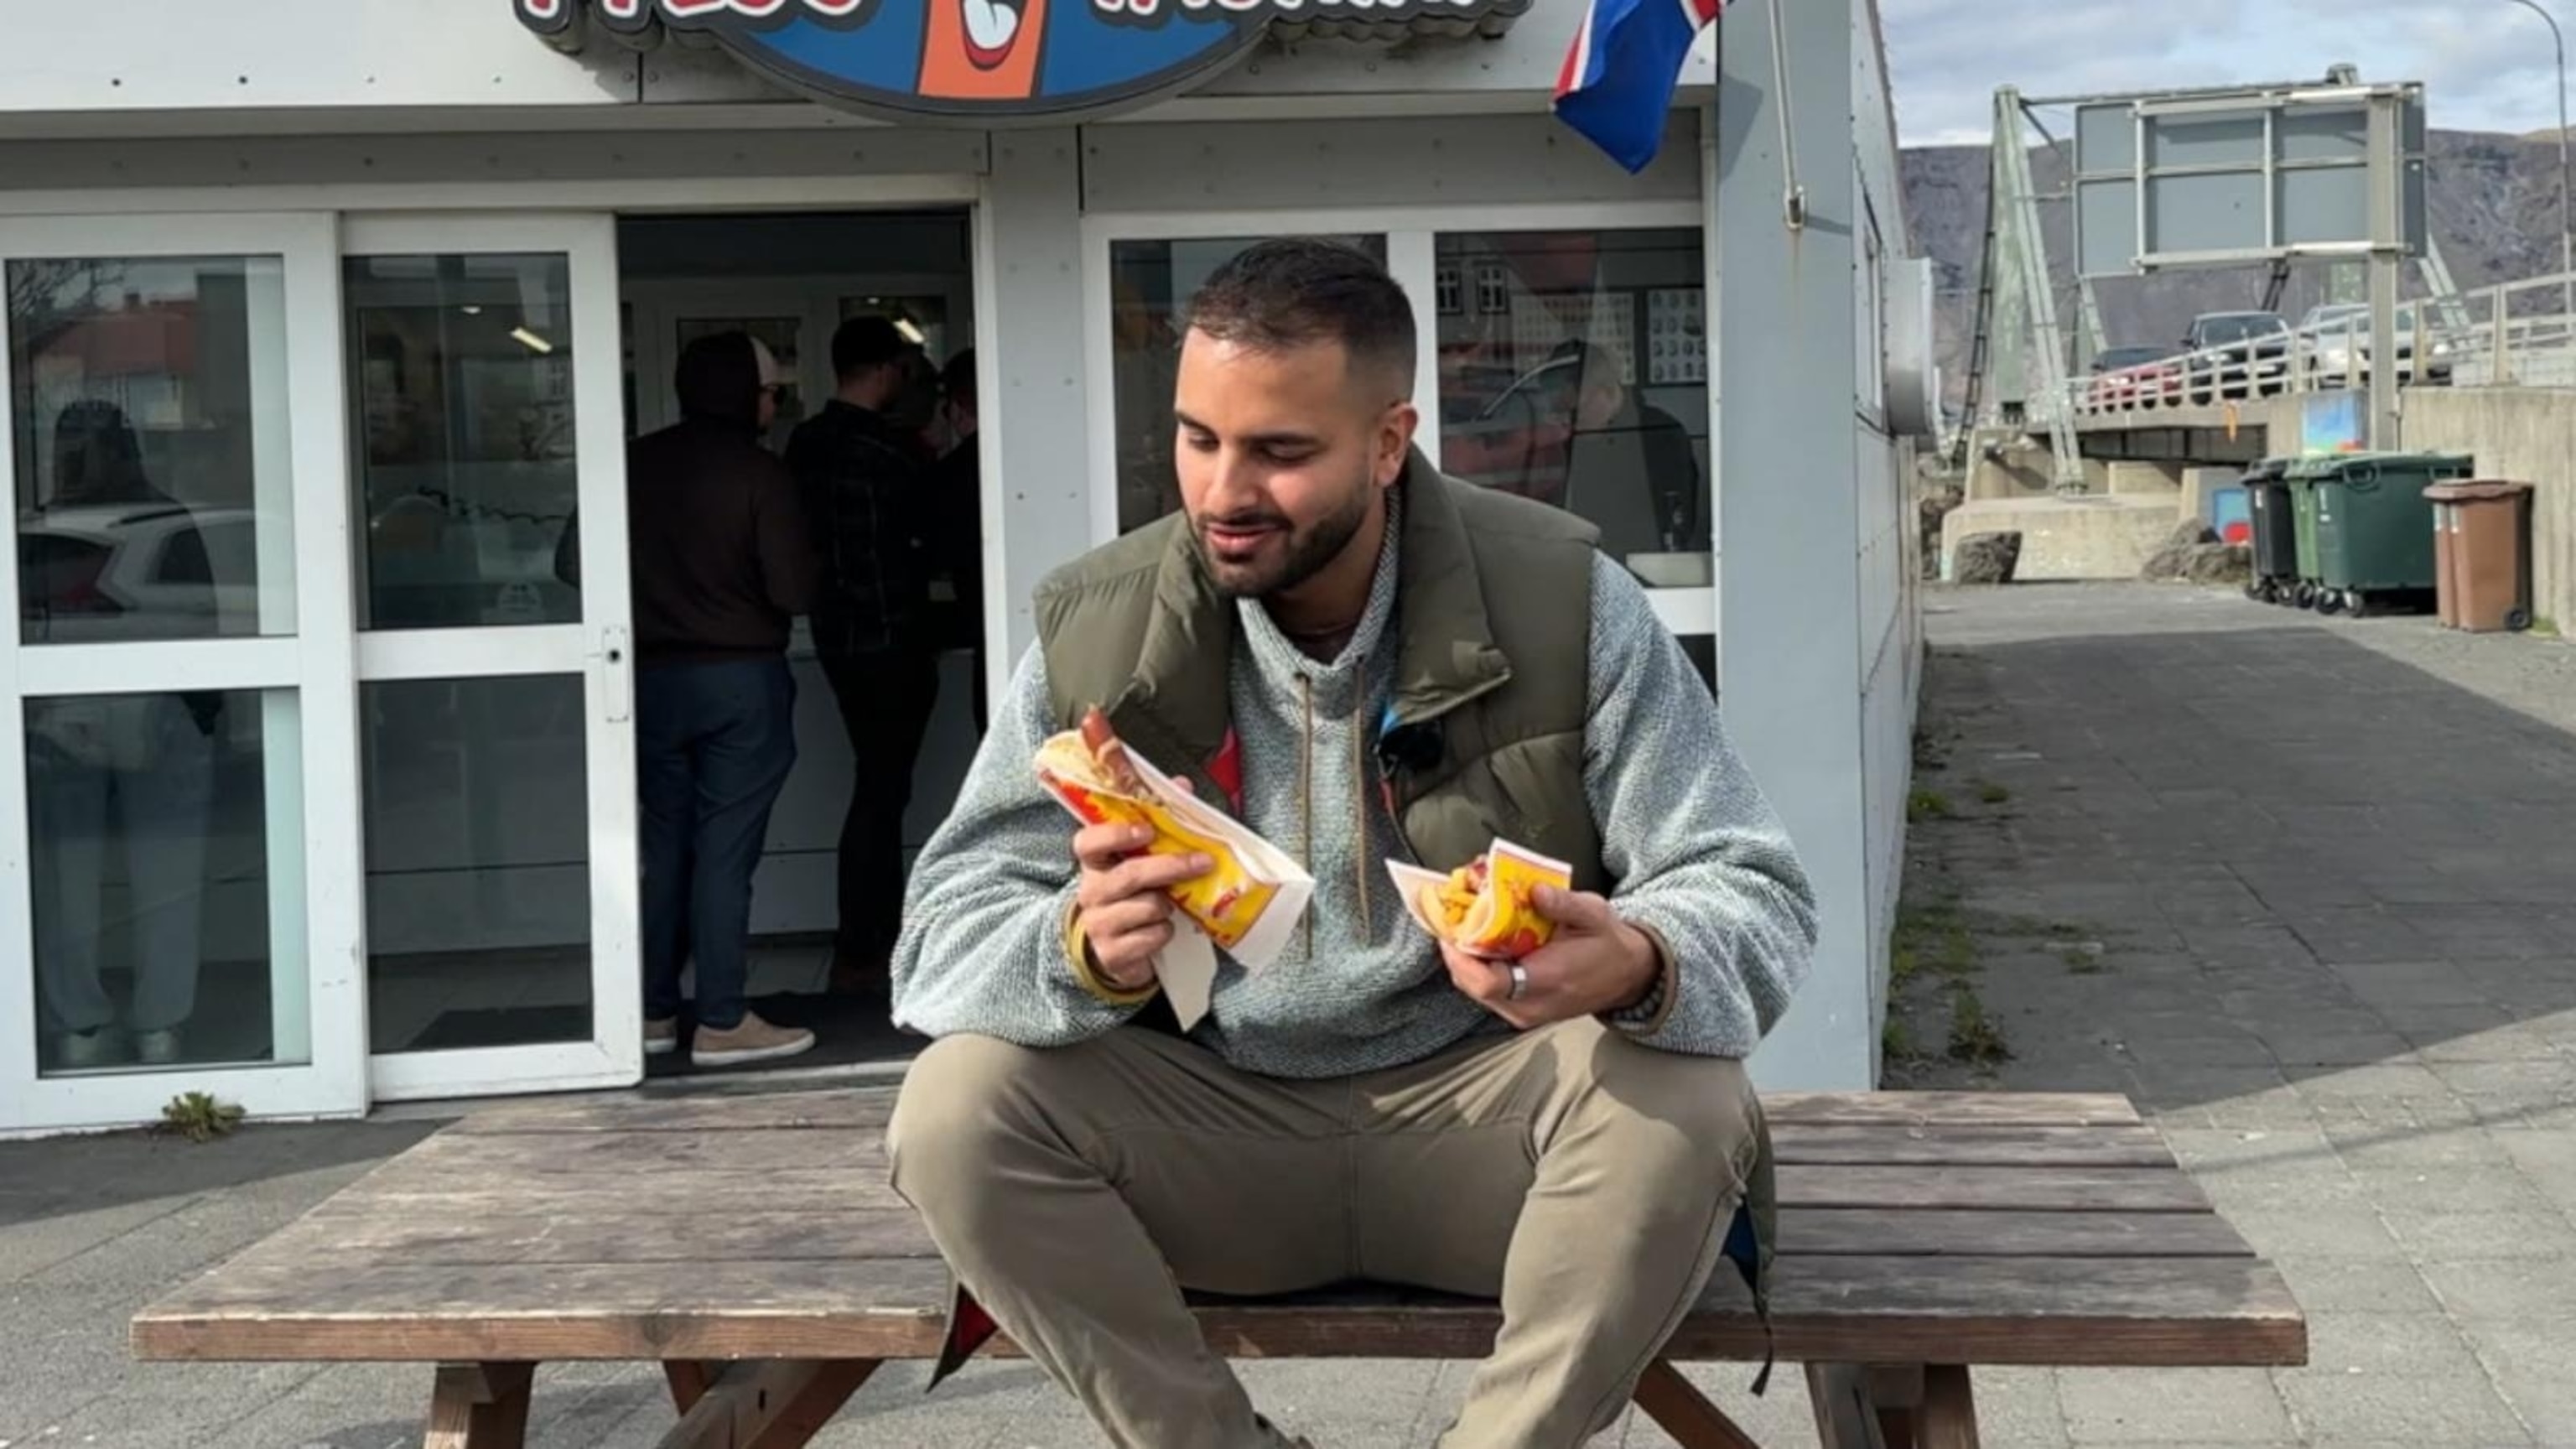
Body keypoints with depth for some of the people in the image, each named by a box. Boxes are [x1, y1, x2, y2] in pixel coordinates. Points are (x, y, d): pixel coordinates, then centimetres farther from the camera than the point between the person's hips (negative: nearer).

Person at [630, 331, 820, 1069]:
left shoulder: (636, 465, 2)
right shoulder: (757, 472, -12)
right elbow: (794, 589, -15)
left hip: (652, 676, 5)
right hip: (740, 678, -5)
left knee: (666, 846, 13)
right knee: (725, 850, -1)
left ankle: (653, 1012, 17)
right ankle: (721, 1022, 0)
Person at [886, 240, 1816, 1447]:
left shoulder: (1563, 602, -11)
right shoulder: (1098, 630, -7)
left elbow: (1753, 896, -13)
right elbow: (945, 931, -9)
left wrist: (1637, 966, -38)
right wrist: (1082, 947, -35)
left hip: (1484, 1114, -1)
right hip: (1209, 1124, 2)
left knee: (1682, 1097, -31)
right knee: (957, 1109, -24)